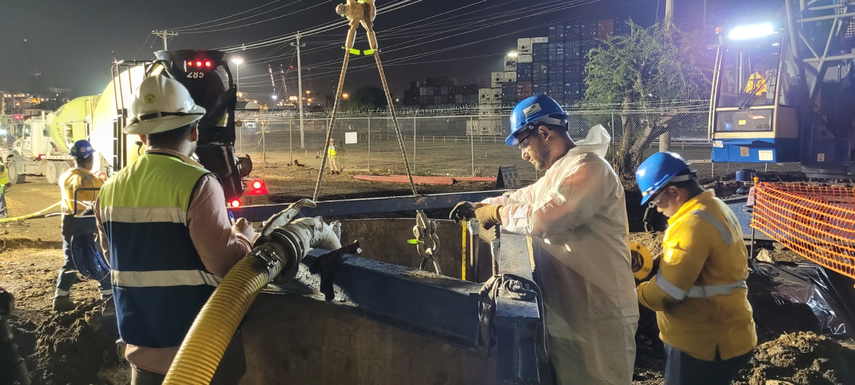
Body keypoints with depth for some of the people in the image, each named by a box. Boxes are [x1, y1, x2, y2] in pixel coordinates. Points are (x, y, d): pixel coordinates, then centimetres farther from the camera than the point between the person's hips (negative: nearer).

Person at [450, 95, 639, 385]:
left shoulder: (588, 168, -19)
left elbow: (544, 218, -30)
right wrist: (479, 206, 18)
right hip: (567, 310, 10)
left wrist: (496, 213, -14)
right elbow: (526, 197, 29)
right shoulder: (560, 172, 15)